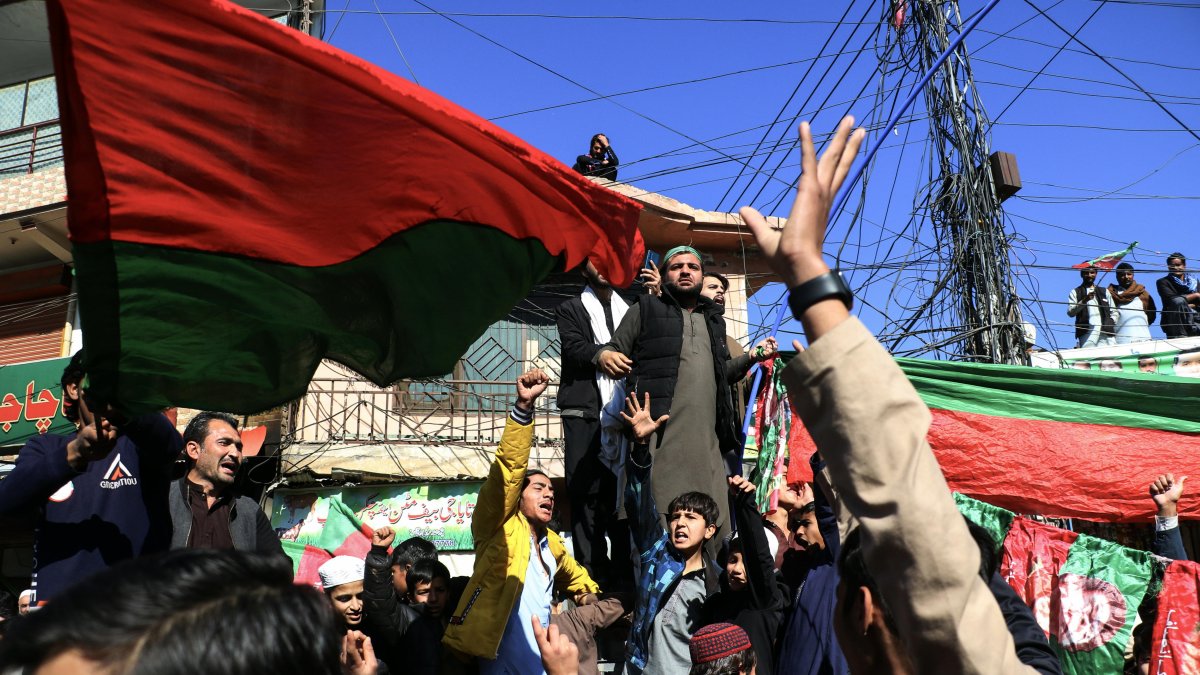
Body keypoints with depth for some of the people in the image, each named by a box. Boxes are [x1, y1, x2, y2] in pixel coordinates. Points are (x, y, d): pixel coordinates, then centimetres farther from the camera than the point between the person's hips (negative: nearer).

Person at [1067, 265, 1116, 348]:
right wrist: (1084, 300, -14)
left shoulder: (1104, 292, 25)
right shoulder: (1075, 292, 13)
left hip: (1106, 332, 4)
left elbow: (1113, 312, 24)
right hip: (1087, 332, -3)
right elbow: (1070, 312, -1)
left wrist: (1111, 325, 6)